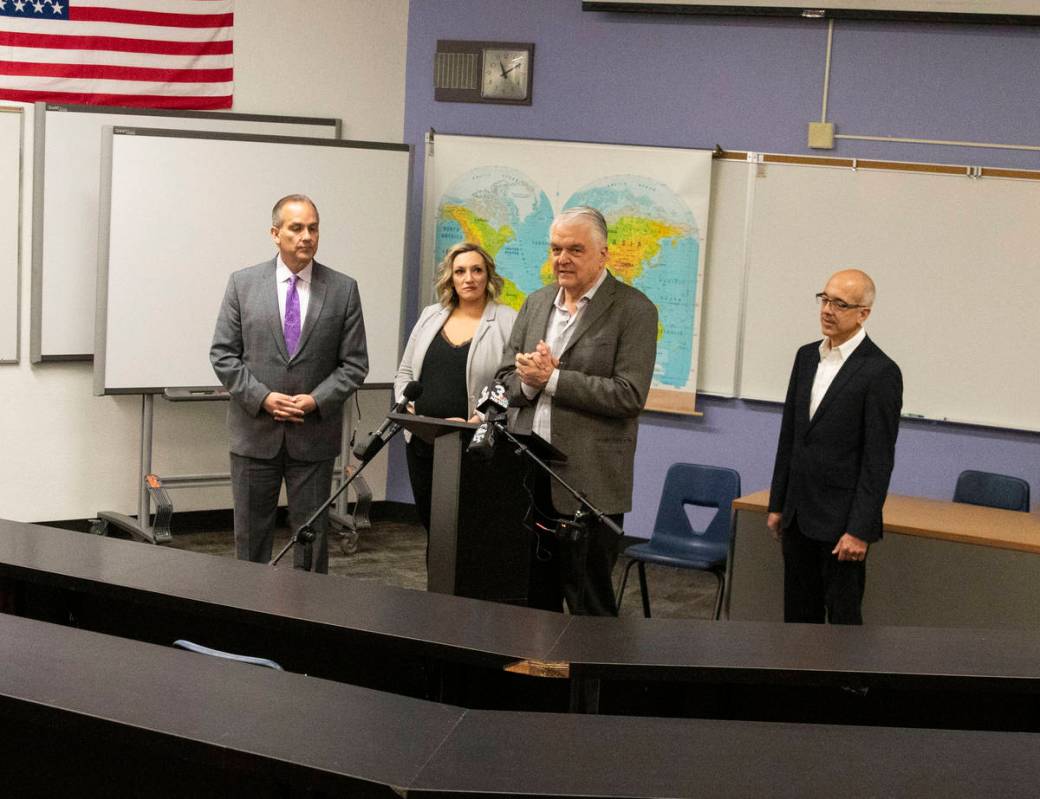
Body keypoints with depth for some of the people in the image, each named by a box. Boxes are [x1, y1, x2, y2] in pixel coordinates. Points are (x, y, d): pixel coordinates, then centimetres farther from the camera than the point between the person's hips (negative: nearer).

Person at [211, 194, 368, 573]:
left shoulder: (343, 290, 1)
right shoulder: (243, 283, 2)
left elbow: (354, 364, 1)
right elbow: (223, 354, 0)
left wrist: (316, 400, -13)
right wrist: (262, 398, -12)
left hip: (314, 435, 0)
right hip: (255, 432, 0)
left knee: (312, 535, 7)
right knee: (250, 536, 8)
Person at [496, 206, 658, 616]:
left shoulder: (634, 310, -7)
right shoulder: (537, 302, 13)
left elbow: (629, 395, -16)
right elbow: (505, 380, 13)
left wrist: (551, 378, -16)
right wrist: (529, 380, -10)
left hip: (588, 483, -6)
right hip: (527, 477, 6)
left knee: (589, 606, 3)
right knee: (533, 600, 15)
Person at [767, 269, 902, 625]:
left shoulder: (880, 372, -12)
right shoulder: (806, 356, 9)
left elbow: (878, 460, -14)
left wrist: (860, 530, -17)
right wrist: (778, 504, 13)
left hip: (841, 521, -7)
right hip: (799, 515, 7)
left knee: (843, 614, 1)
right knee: (799, 611, 13)